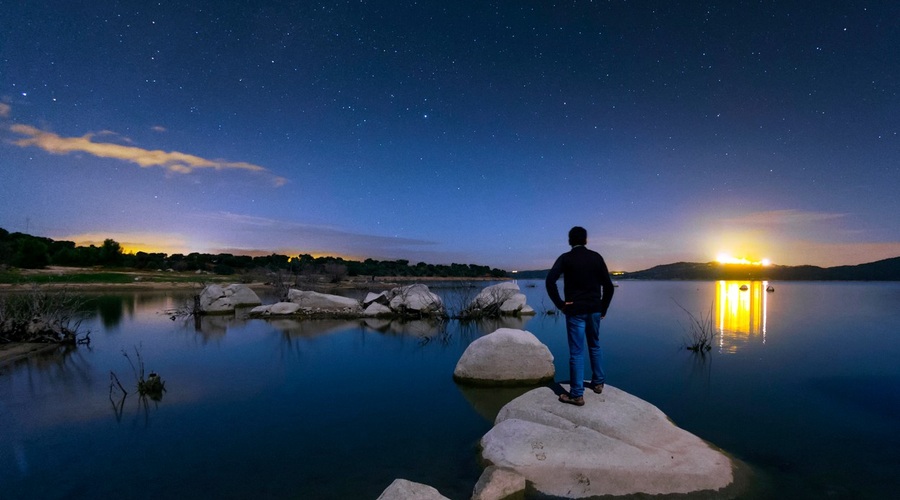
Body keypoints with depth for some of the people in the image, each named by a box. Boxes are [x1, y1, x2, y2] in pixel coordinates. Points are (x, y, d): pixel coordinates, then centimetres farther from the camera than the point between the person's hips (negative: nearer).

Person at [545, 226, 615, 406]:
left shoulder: (565, 258, -5)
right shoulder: (596, 257, 4)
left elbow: (550, 281, -20)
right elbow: (608, 286, 3)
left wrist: (559, 304, -12)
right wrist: (603, 308, 11)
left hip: (575, 310, -4)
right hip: (594, 310, 4)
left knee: (577, 352, 1)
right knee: (595, 346, 23)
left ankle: (577, 394, 5)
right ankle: (598, 383, 33)